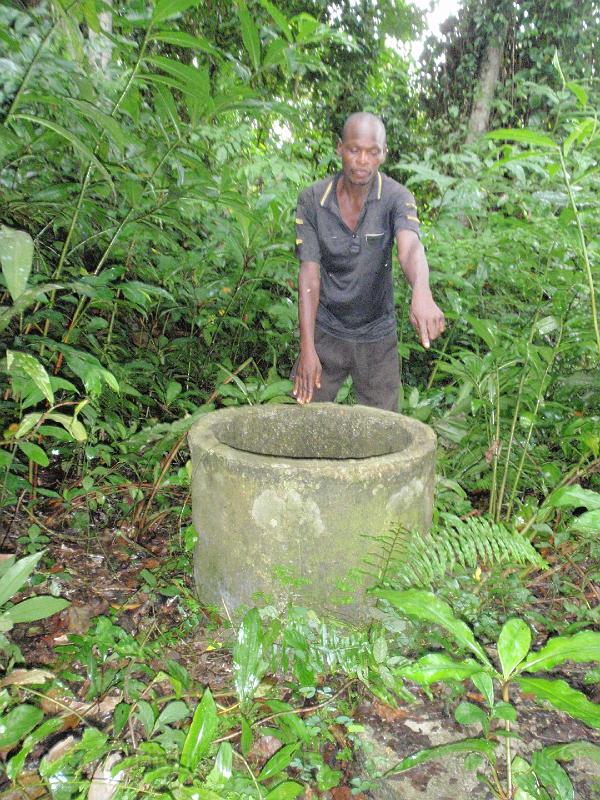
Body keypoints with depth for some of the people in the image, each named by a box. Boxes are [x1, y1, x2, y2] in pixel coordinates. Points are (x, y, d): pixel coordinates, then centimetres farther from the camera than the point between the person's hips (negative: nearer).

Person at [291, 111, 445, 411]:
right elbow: (309, 274, -11)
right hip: (326, 331, 1)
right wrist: (307, 348, -19)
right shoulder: (312, 200, -9)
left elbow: (410, 248, -32)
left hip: (377, 336, 0)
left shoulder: (396, 198, -13)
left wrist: (422, 293, -56)